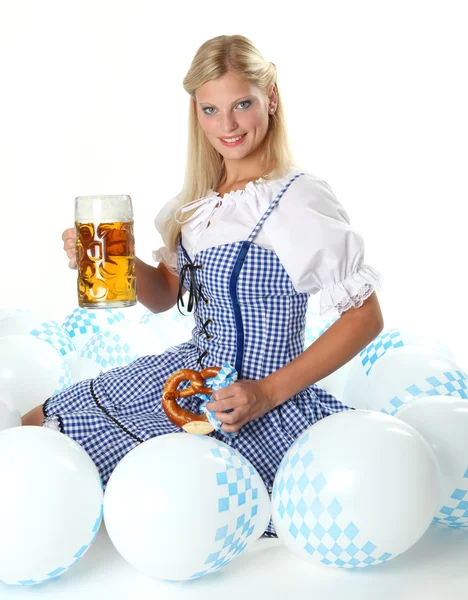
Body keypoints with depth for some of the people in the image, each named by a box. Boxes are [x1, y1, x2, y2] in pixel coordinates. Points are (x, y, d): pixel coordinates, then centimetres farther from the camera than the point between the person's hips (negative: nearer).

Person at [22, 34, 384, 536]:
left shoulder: (299, 199, -19)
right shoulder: (202, 194, 4)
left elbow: (366, 318, -17)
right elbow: (163, 296, 11)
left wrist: (267, 393, -22)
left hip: (257, 405, -8)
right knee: (35, 426, 13)